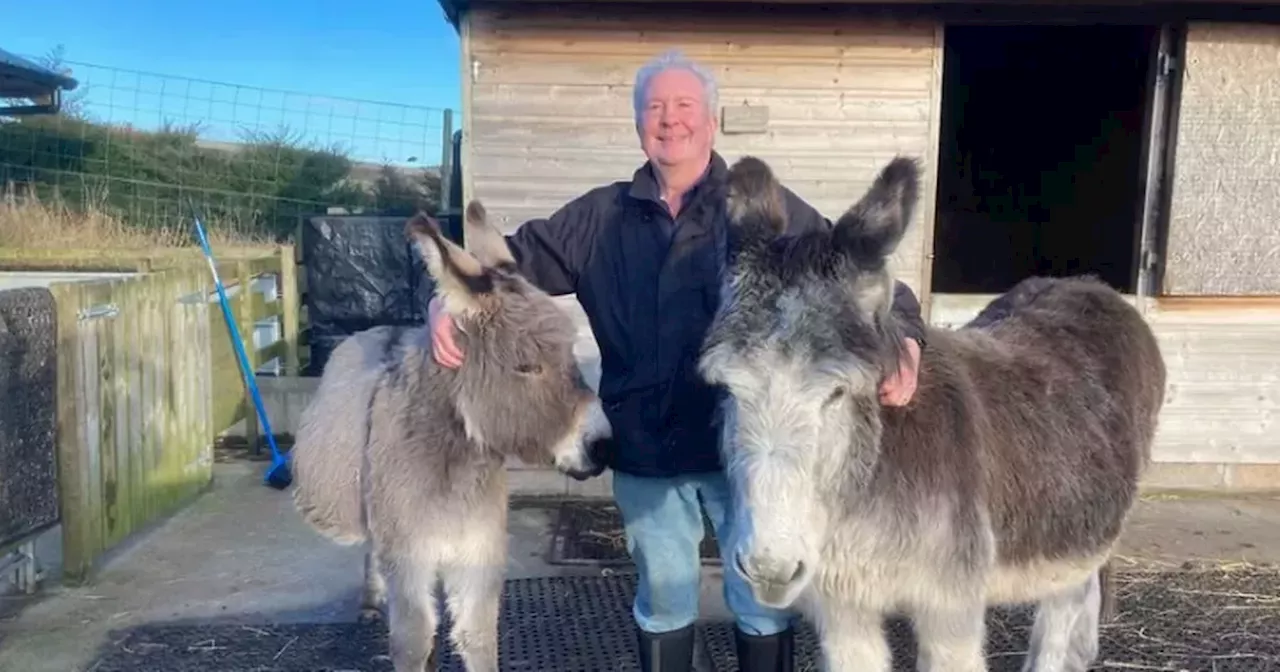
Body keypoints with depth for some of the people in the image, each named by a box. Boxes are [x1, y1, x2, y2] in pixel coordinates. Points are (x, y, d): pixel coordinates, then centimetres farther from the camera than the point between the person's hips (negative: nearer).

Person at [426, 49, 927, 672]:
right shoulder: (599, 218, 2)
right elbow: (516, 259, 6)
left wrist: (903, 340, -23)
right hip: (644, 452, 2)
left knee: (762, 599, 15)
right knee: (662, 598, 21)